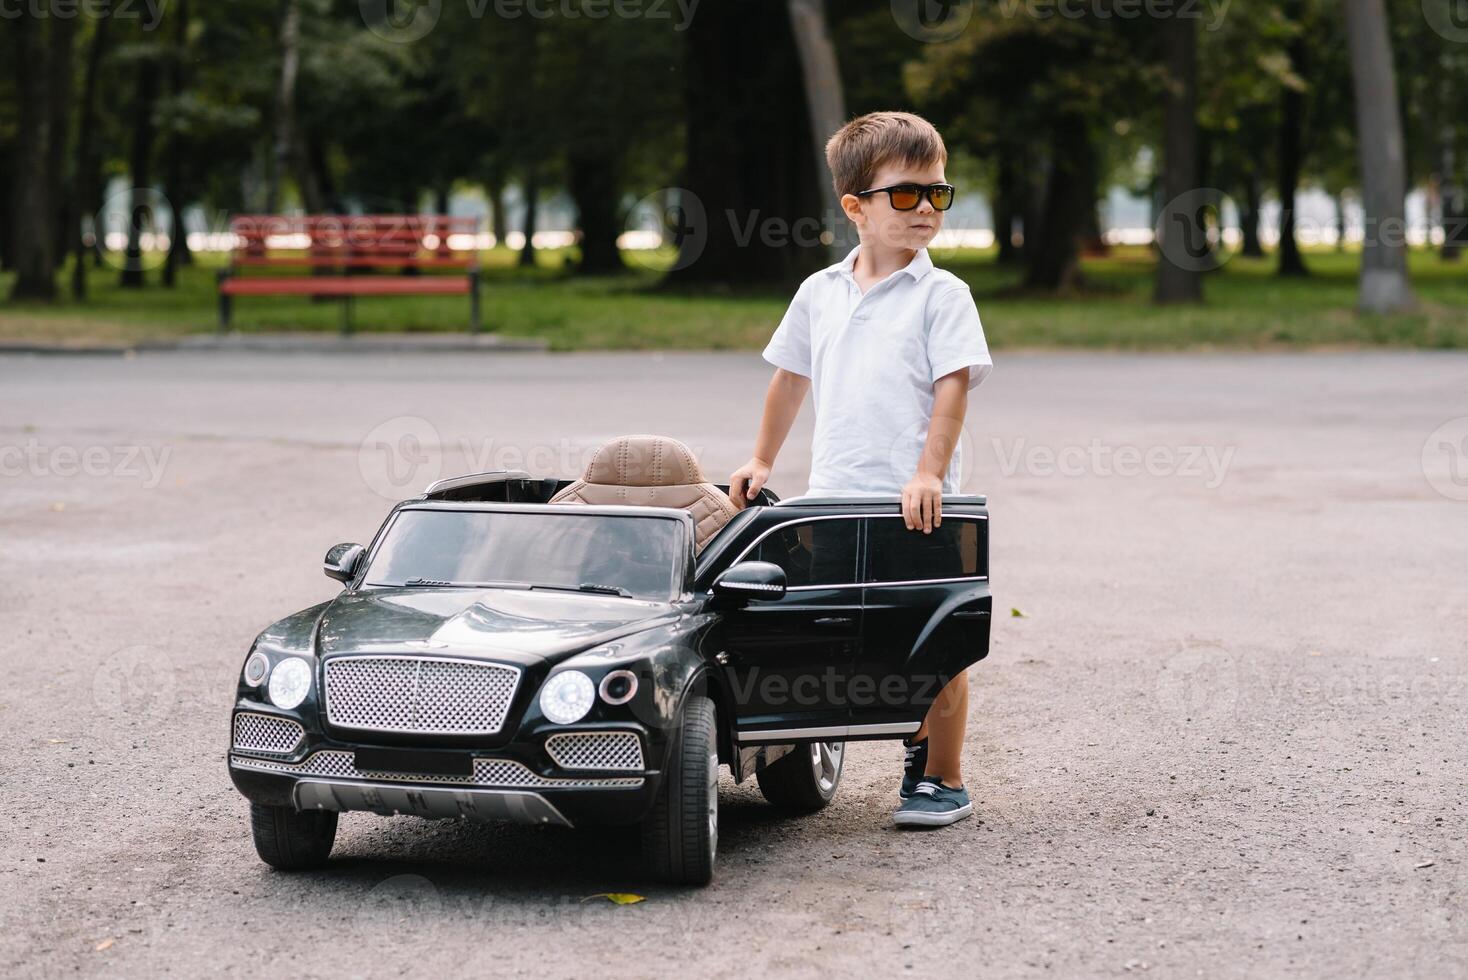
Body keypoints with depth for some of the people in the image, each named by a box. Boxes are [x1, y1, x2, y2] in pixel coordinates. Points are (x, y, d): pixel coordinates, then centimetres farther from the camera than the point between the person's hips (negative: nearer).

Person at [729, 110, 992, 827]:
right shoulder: (820, 293, 11)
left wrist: (930, 472, -20)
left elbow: (954, 386, -10)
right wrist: (762, 461, 23)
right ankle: (917, 741, 30)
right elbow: (790, 378, 22)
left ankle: (945, 779, 11)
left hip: (914, 504, -4)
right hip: (834, 498, 4)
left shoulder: (942, 294, -2)